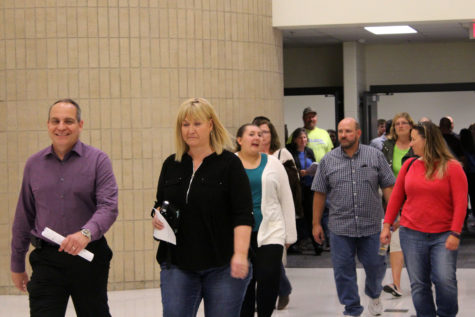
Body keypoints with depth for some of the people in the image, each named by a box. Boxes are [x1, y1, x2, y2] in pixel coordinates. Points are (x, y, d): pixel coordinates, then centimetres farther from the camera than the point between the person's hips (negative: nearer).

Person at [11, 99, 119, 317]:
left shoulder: (98, 160, -1)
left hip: (89, 257, -1)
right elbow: (23, 217, 13)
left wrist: (86, 233, -32)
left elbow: (109, 206, -13)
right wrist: (17, 264, 14)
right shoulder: (34, 164, 9)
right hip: (47, 260, 1)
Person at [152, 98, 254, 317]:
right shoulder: (171, 165, 10)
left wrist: (240, 254, -20)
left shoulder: (229, 164, -3)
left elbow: (243, 215, -9)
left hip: (222, 266, -3)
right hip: (178, 264, 3)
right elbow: (159, 205, 20)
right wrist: (157, 218, -3)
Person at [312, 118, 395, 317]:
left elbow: (388, 187, 4)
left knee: (375, 265, 7)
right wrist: (316, 224, 5)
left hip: (371, 226, 0)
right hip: (340, 227, 1)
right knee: (343, 270, 2)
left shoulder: (375, 156, 2)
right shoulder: (328, 161, 4)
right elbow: (319, 193, 7)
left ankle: (374, 296, 36)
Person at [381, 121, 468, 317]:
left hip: (443, 235, -4)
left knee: (445, 280, -13)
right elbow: (396, 197, 12)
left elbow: (460, 202, -8)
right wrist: (387, 225, 8)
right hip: (412, 234, 4)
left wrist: (455, 233, -14)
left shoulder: (451, 167, -4)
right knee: (418, 284, 5)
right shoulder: (409, 165, 7)